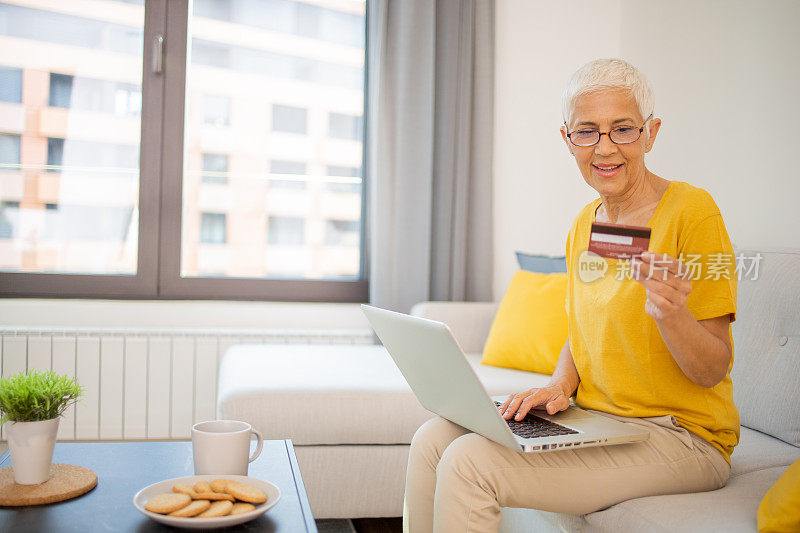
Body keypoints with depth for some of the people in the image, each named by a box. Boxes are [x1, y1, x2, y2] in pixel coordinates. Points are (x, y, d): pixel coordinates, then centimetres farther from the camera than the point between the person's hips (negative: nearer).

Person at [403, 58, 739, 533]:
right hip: (591, 419, 7)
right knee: (432, 440, -6)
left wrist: (671, 314, -33)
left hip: (677, 435, -7)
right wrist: (560, 386, -2)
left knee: (468, 463, -22)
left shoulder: (692, 210, -13)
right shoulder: (583, 225, 9)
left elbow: (714, 370, -12)